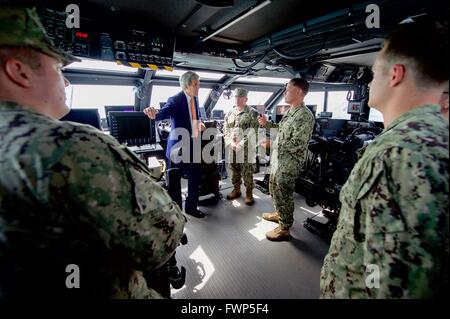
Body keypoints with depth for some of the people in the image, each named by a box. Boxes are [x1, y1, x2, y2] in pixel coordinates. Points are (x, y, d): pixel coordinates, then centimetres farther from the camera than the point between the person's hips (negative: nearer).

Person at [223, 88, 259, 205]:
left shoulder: (252, 114, -3)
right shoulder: (229, 113, 13)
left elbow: (252, 132, -11)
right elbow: (225, 130, 9)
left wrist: (241, 145, -17)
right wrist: (230, 143, -8)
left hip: (246, 149, -5)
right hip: (232, 149, 5)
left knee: (247, 172, 1)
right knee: (234, 170, 15)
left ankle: (249, 193, 16)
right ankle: (236, 189, 33)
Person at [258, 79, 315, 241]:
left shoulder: (305, 115, -20)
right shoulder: (290, 111, 10)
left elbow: (296, 144, -25)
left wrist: (270, 144, -21)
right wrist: (267, 124, 13)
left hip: (288, 164, -9)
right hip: (277, 159, 10)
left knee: (284, 195, 3)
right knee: (274, 188, 23)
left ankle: (284, 229, 20)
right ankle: (279, 213, 46)